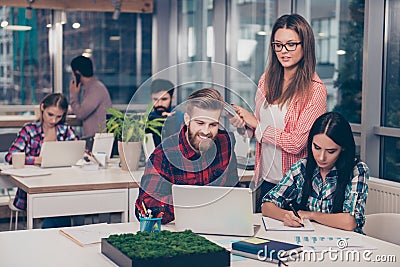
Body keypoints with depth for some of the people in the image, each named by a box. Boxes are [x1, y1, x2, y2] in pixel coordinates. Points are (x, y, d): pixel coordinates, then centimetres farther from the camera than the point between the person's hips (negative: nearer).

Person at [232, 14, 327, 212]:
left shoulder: (315, 90, -15)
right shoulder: (267, 79, 3)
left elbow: (297, 143, -20)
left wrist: (256, 125, -12)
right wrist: (244, 125, -7)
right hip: (265, 179, 5)